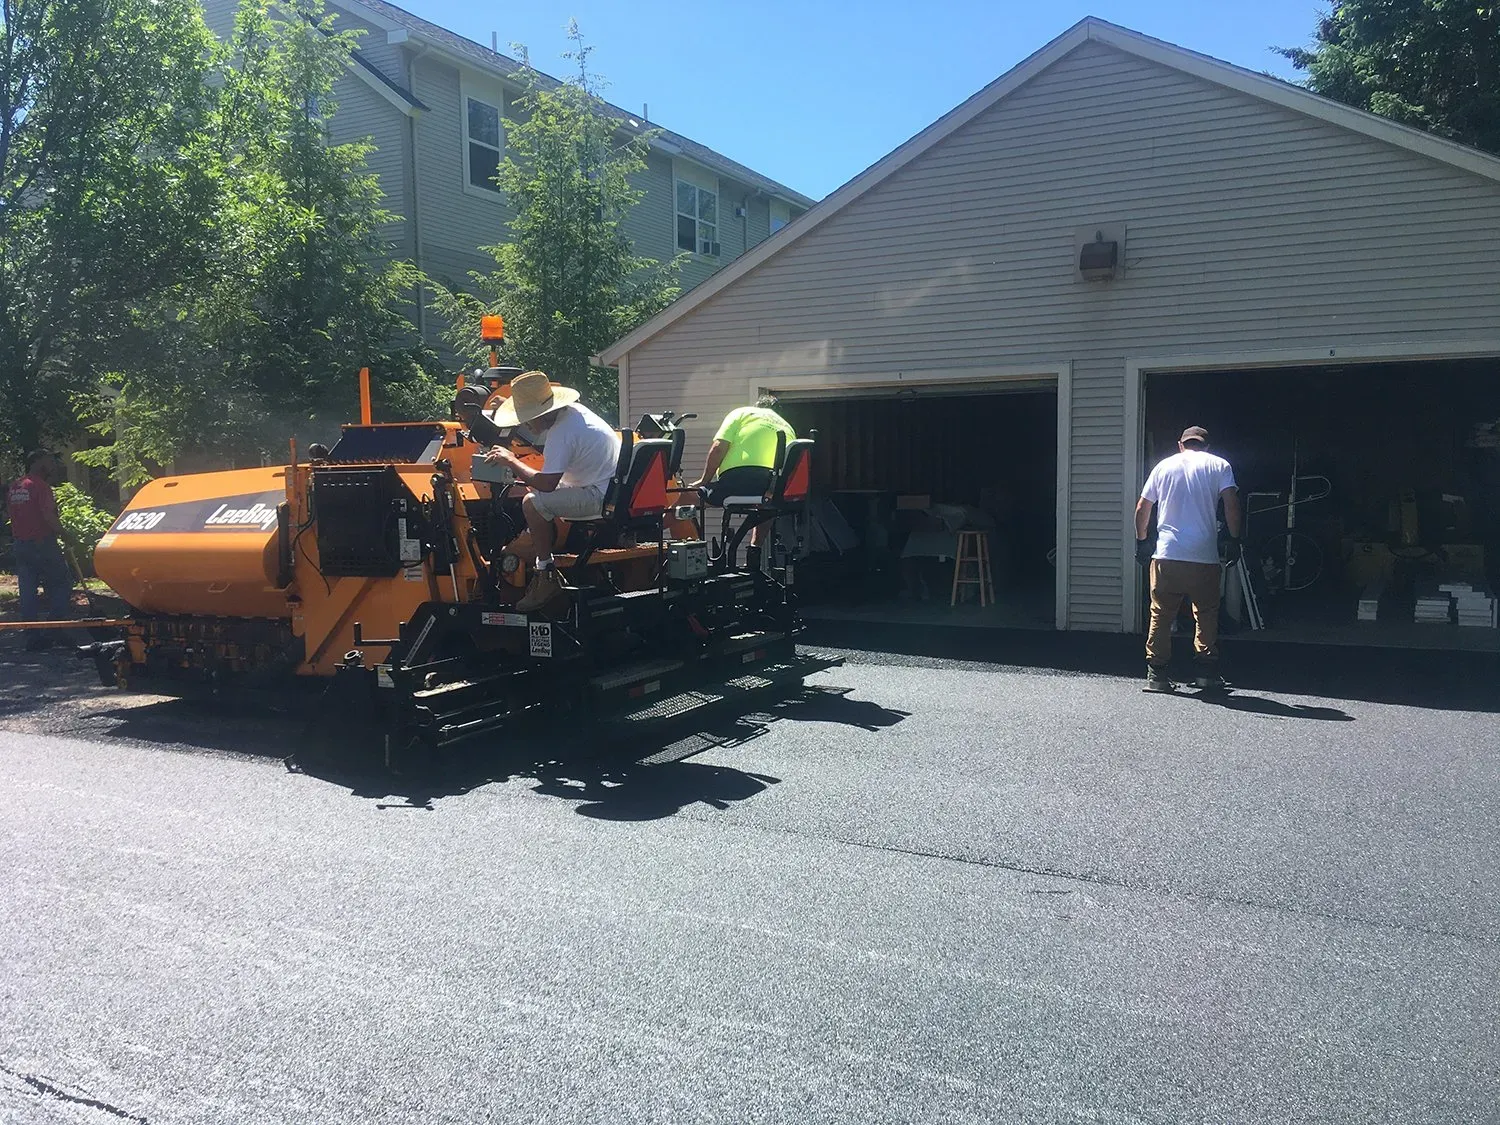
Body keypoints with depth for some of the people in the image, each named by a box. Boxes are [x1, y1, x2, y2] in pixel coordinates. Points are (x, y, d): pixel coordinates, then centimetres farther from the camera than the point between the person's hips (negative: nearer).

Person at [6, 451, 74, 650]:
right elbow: (48, 514, -21)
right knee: (62, 583, 7)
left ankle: (32, 635, 8)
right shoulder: (40, 485, -12)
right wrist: (63, 533, -12)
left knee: (28, 591, 7)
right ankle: (56, 624, 2)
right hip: (42, 542, -7)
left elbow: (10, 514, 17)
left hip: (20, 544, 7)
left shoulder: (13, 488, 13)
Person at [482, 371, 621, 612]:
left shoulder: (560, 433, -22)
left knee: (532, 502, -20)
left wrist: (512, 461, -12)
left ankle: (547, 578, -10)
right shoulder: (572, 410, 7)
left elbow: (546, 483, -24)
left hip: (602, 498, -11)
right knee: (533, 488, 20)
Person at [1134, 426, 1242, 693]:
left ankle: (1156, 673, 4)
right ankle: (1207, 671, 13)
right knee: (1207, 613, 12)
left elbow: (1142, 508, 12)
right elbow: (1231, 503, -5)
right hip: (1204, 557, -1)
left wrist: (1141, 542, 21)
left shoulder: (1164, 466, 12)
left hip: (1166, 555, 1)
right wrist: (1234, 541, 0)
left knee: (1161, 614, 5)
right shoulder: (1219, 465, 8)